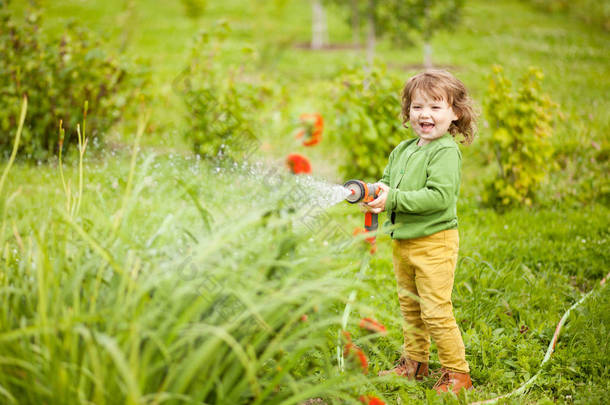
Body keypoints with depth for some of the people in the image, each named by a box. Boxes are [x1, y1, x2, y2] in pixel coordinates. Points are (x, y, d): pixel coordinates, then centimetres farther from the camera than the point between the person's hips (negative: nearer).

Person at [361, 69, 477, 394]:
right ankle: (415, 361, 36)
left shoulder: (447, 151, -15)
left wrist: (394, 199, -26)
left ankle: (457, 372, 8)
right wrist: (375, 193, -5)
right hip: (402, 242, 8)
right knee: (409, 306, 20)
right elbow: (387, 183, 18)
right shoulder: (402, 150, 10)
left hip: (434, 242, -8)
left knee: (436, 311, -6)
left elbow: (439, 196, -25)